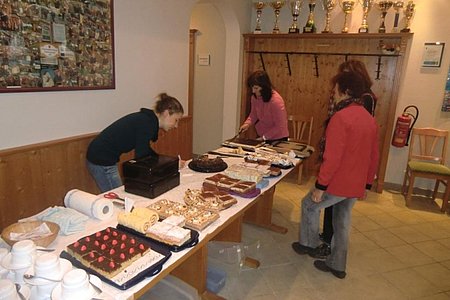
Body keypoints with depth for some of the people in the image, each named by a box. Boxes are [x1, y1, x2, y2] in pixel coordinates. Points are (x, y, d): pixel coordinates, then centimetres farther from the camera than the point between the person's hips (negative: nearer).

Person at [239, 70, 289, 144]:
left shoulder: (276, 101, -27)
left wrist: (264, 137, -19)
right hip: (261, 136, 5)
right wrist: (247, 123, -12)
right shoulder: (254, 97, -11)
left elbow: (279, 127, -20)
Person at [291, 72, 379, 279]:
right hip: (356, 185, 8)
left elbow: (332, 157, -24)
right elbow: (374, 157, 12)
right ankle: (337, 265, 31)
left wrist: (320, 186, -16)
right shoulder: (370, 120, 7)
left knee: (310, 205, 16)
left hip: (338, 183, -8)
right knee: (342, 222, 19)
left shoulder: (341, 117, -20)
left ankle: (308, 244, 31)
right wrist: (366, 184, 21)